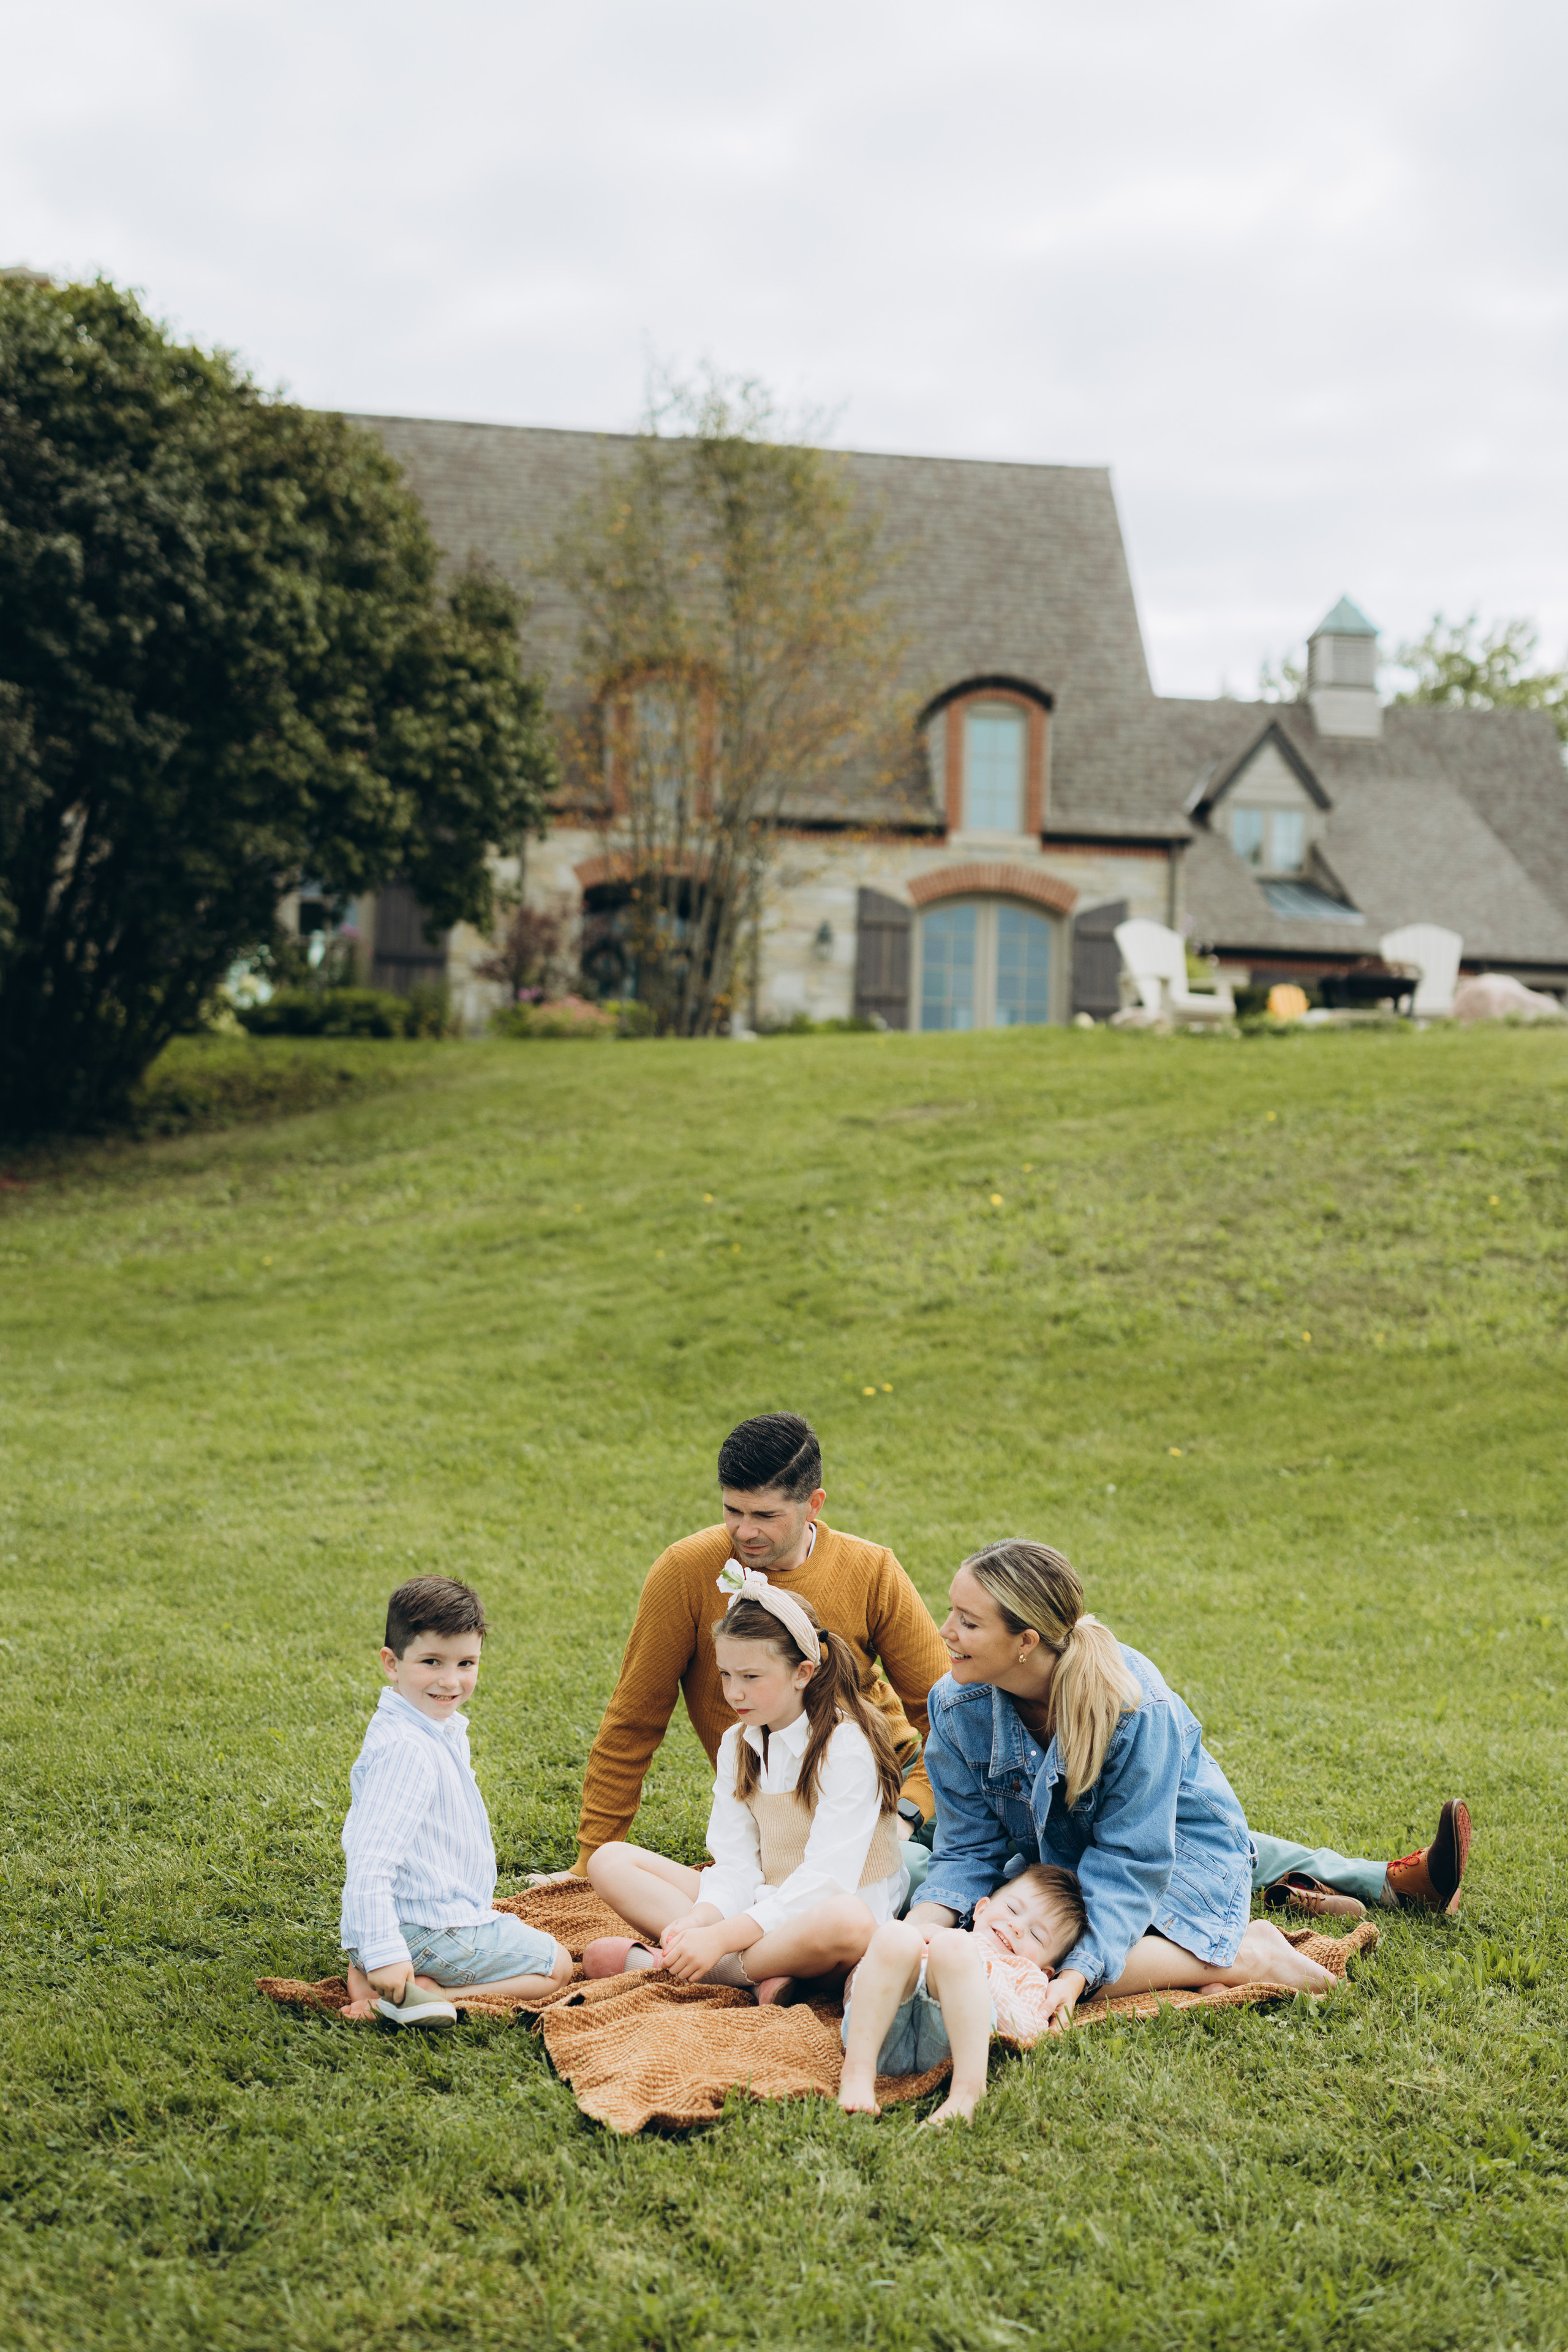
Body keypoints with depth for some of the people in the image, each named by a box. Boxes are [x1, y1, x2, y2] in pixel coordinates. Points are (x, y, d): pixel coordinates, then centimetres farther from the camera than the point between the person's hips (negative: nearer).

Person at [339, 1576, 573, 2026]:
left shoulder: (440, 1728, 7)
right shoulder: (406, 1750, -25)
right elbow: (371, 1862, -30)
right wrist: (384, 1954, -32)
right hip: (427, 1931, -9)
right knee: (556, 1965, 3)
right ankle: (421, 1990, -11)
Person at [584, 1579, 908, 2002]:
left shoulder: (847, 1749, -17)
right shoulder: (737, 1744, 6)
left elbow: (824, 1882, -24)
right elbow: (736, 1863, -1)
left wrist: (720, 1938, -31)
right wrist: (700, 1920, -23)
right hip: (760, 1908, 7)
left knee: (848, 1924, -44)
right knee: (609, 1861, -5)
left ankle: (654, 1963, -29)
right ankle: (755, 1973, -23)